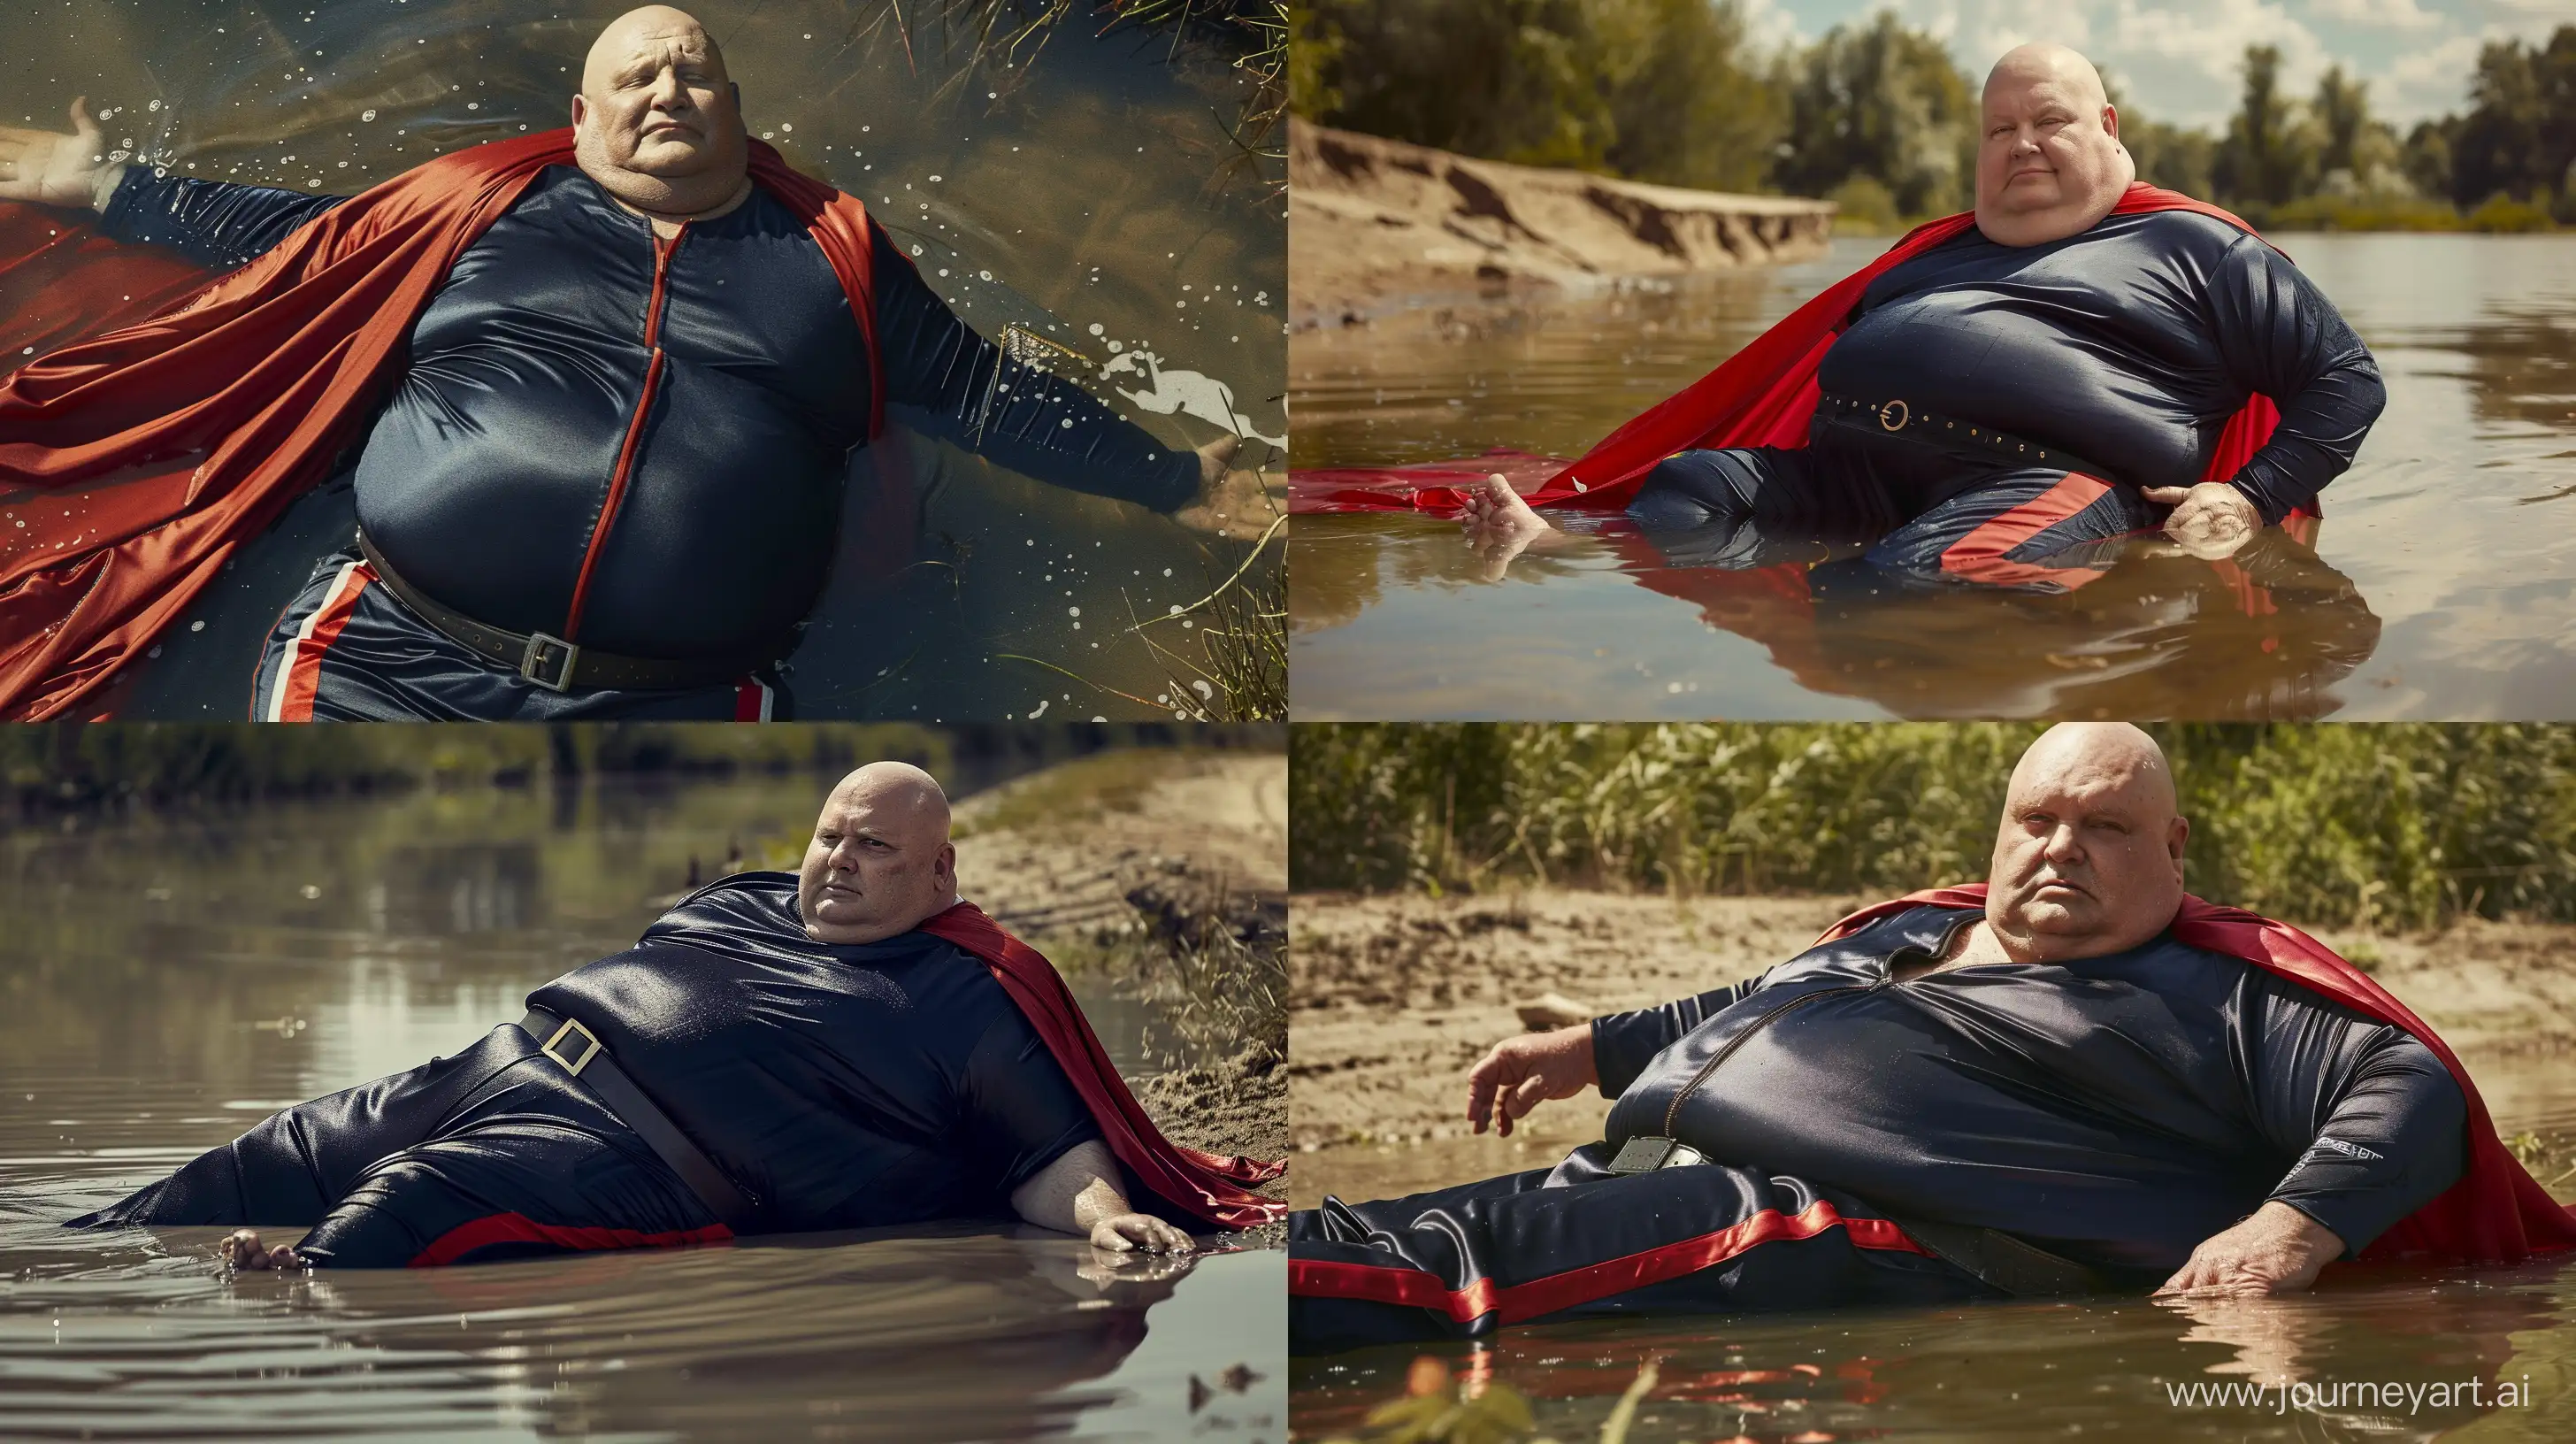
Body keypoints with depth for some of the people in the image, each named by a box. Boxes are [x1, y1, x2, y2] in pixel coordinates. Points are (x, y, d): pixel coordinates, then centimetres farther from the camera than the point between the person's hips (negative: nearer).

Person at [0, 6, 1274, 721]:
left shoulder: (829, 257, 19)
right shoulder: (483, 207, 19)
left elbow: (988, 393, 24)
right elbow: (294, 240, 26)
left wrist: (1171, 480, 25)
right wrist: (103, 185, 23)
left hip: (677, 704, 0)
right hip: (396, 659, 0)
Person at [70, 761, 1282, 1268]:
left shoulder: (965, 1001, 6)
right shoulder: (737, 903, 27)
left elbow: (1049, 1153, 0)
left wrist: (1103, 1211, -19)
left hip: (624, 1151, -7)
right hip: (501, 1068, 7)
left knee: (407, 1203, -33)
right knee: (259, 1170, -1)